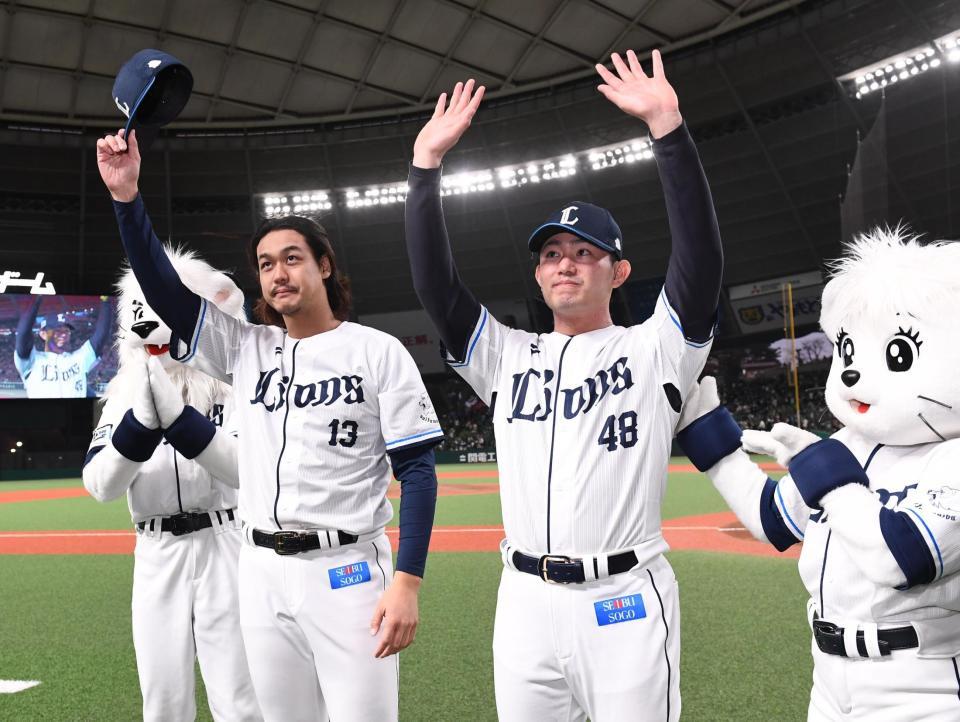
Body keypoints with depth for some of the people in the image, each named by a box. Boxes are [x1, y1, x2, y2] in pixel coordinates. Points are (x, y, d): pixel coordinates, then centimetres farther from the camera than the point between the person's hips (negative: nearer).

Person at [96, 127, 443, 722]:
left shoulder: (378, 352, -5)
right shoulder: (246, 349, 9)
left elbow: (417, 469, -7)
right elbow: (164, 289, 1)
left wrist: (408, 581, -15)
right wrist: (128, 196, -12)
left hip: (348, 572, -4)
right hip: (261, 571, 5)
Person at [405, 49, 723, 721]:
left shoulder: (655, 350, 1)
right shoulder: (507, 357, 11)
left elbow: (701, 258, -13)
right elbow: (435, 282, 3)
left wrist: (667, 124, -20)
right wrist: (427, 162, -5)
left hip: (627, 602, -3)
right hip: (524, 601, 4)